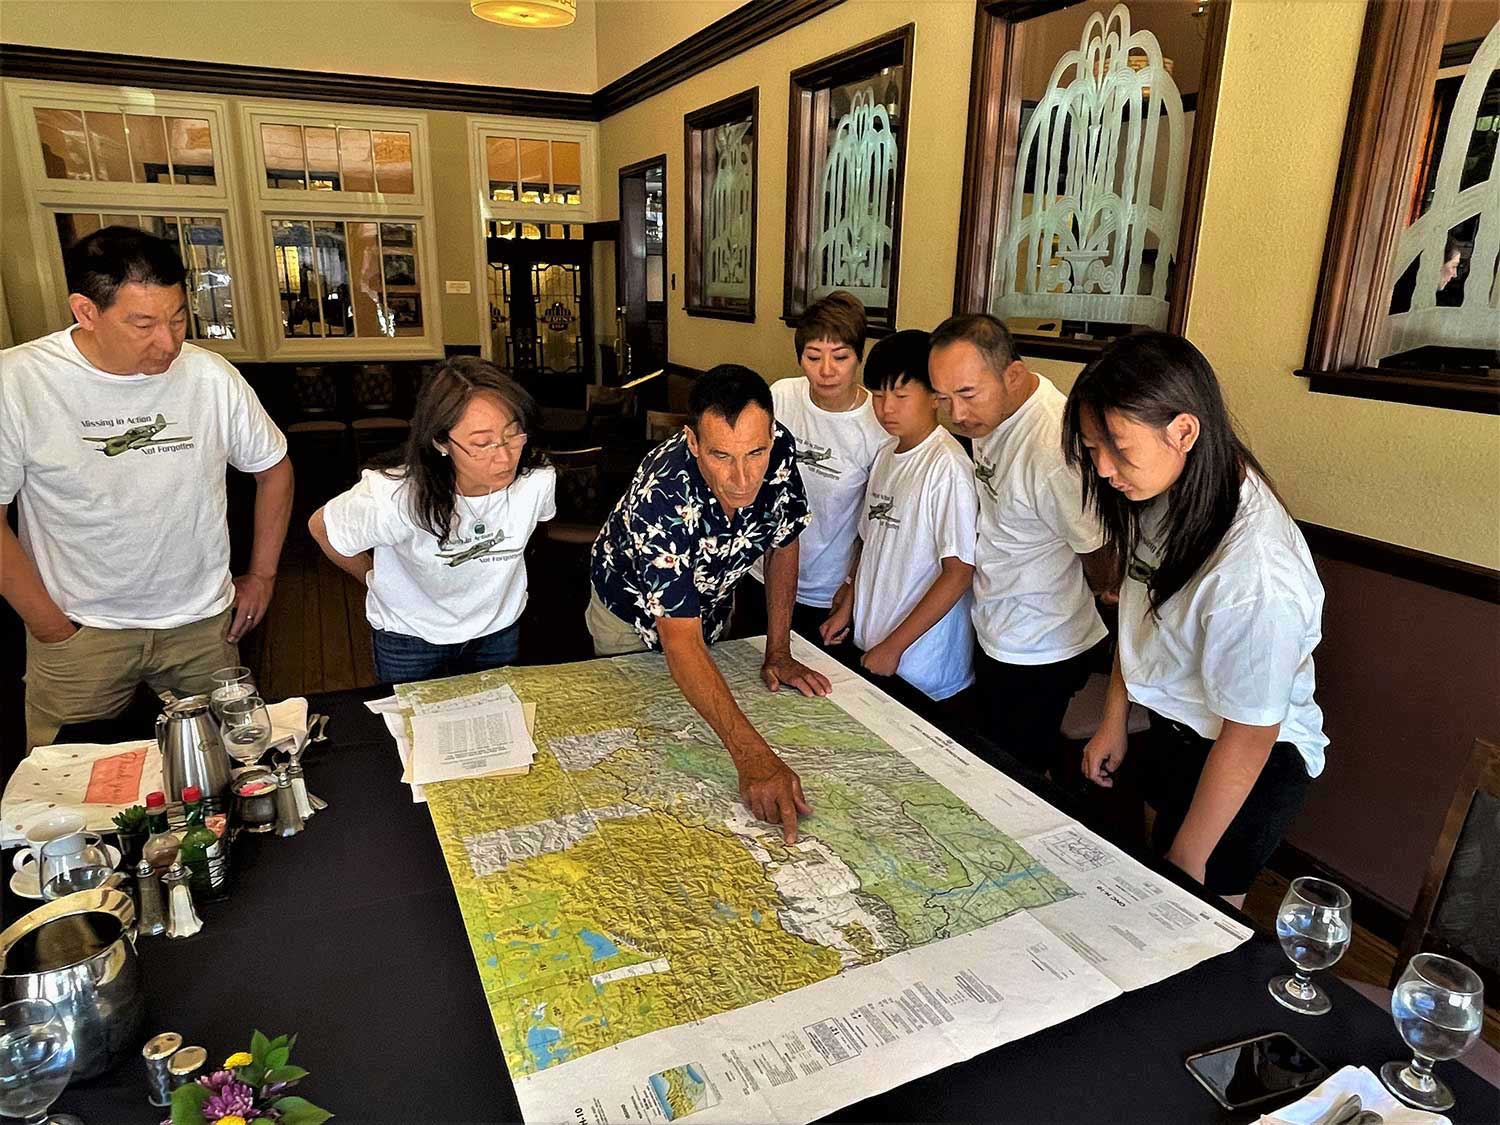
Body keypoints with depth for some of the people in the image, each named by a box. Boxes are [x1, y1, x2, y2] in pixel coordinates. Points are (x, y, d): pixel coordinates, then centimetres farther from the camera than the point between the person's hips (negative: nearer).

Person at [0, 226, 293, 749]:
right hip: (79, 629, -1)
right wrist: (50, 627, -6)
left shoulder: (211, 377, -11)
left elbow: (273, 469, 4)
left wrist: (261, 576, 5)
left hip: (203, 623, 1)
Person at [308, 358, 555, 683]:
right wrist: (374, 578, 2)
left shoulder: (538, 482, -26)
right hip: (409, 637, -2)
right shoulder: (395, 498, -34)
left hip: (499, 631, 3)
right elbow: (322, 526, -12)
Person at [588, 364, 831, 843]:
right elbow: (681, 643, -49)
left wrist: (778, 654, -14)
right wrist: (754, 757, -58)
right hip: (632, 618, -4)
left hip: (711, 600, 5)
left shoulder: (779, 449, -29)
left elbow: (783, 543, -11)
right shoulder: (661, 499, -44)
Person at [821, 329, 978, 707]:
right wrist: (846, 607, 9)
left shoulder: (947, 464, -18)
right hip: (869, 647, 7)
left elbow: (959, 572, -19)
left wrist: (894, 647, -15)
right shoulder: (886, 455, 6)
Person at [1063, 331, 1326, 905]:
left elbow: (1249, 736, -24)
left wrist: (1187, 861, -12)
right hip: (1171, 729, 7)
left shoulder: (1256, 571, -35)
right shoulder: (1170, 492, -12)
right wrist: (1113, 723, 11)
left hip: (1246, 767, -6)